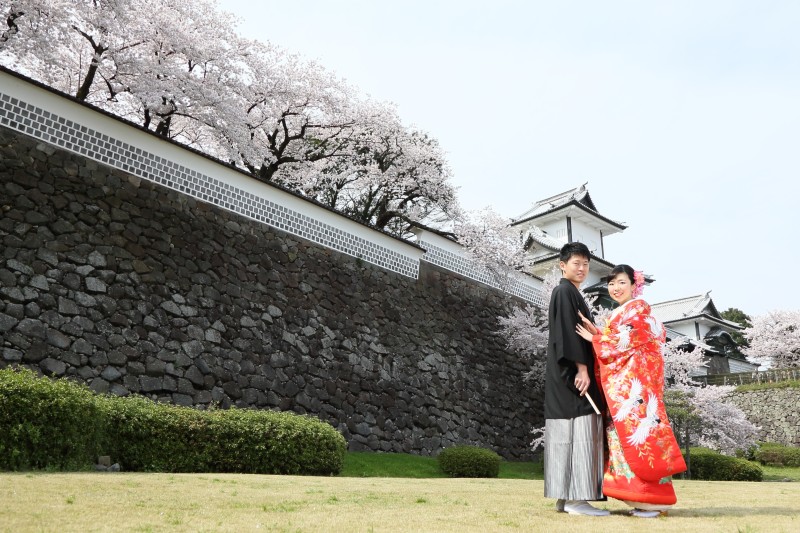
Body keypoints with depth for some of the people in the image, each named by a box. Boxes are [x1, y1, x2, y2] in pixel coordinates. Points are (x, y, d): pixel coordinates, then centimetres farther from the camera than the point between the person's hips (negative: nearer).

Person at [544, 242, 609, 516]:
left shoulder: (573, 294, 24)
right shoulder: (564, 291, -7)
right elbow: (567, 333, -17)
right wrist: (581, 368, -22)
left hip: (572, 372, 10)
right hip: (573, 372, -10)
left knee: (572, 433, 7)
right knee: (577, 431, -12)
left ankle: (565, 497, 8)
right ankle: (575, 498, -12)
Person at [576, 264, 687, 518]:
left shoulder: (638, 309, -3)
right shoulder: (619, 314, 22)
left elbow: (627, 342, -13)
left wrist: (595, 338, -6)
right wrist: (596, 333, 4)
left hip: (635, 382, -9)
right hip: (622, 385, 9)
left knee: (638, 431, -10)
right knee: (627, 432, 6)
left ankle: (653, 500, -5)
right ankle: (646, 498, 10)